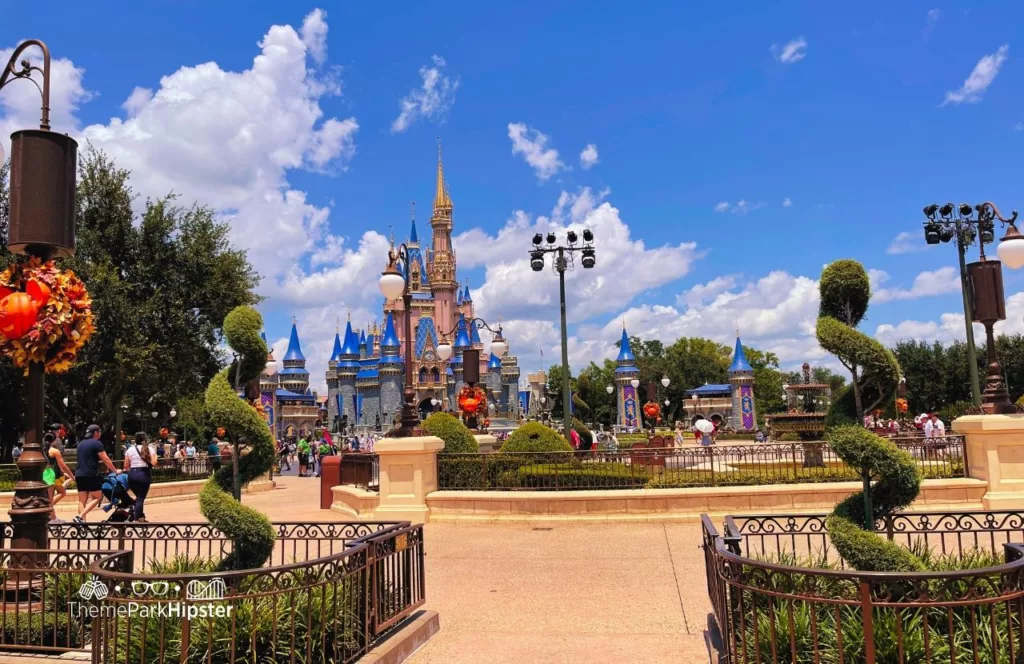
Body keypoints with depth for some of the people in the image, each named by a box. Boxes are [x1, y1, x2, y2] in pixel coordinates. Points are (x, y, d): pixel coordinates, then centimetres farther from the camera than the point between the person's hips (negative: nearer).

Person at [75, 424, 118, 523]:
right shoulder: (97, 443, -7)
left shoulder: (81, 444, 17)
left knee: (82, 500, 7)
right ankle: (80, 517, -12)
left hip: (79, 475, 8)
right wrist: (115, 471, -1)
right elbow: (106, 460, -11)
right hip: (91, 475, -7)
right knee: (97, 497, 0)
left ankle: (82, 521, 2)